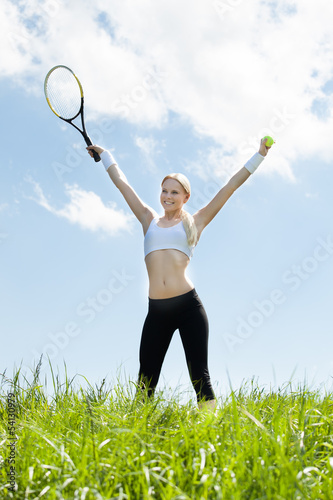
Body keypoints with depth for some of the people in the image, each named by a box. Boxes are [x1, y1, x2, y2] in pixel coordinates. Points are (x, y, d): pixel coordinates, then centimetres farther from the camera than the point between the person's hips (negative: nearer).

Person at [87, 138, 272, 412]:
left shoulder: (194, 223, 11)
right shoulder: (150, 220, 18)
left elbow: (230, 187, 12)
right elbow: (122, 183, 26)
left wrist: (259, 156, 13)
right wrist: (104, 154, 34)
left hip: (188, 306, -2)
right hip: (157, 310, 3)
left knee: (200, 376, -3)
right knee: (145, 383, 1)